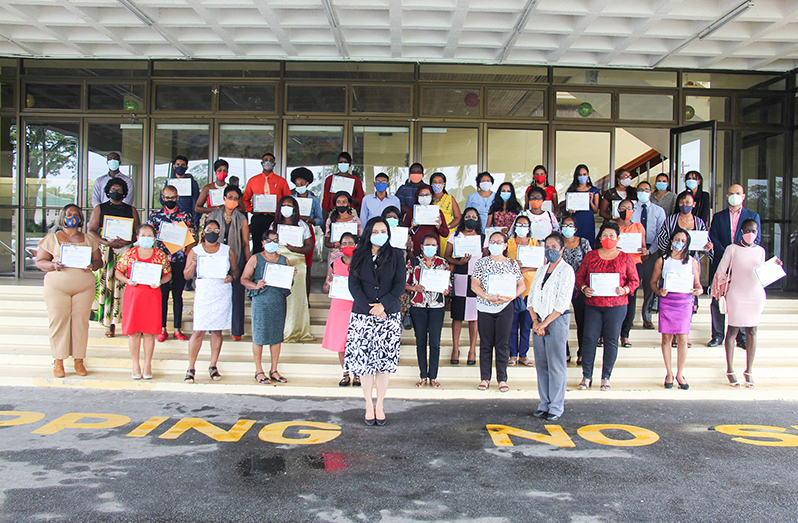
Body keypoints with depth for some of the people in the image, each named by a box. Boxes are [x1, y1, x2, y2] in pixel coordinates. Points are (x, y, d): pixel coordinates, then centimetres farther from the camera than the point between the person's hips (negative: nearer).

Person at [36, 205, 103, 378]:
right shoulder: (51, 238, 11)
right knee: (58, 321, -4)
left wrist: (92, 265, -10)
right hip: (57, 286, -1)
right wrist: (54, 265, -14)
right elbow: (39, 262, 7)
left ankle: (79, 360, 6)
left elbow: (99, 260, 13)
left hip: (84, 286, 1)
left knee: (81, 321, -2)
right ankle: (58, 362, 5)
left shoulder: (89, 239, 16)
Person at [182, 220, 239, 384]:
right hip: (203, 294, -1)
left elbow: (235, 270, 15)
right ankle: (191, 369, 3)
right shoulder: (195, 251, 7)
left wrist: (231, 277, -7)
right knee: (198, 331, -6)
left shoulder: (227, 250, 10)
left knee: (217, 331, 4)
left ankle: (213, 367, 15)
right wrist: (193, 263, -12)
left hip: (223, 295, 1)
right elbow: (187, 276, 7)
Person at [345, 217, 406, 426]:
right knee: (363, 360, 0)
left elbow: (400, 285, -1)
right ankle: (369, 405, 13)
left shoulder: (396, 256, 6)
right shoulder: (359, 256, 8)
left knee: (384, 361, 1)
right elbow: (353, 284, 1)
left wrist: (383, 305, -14)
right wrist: (369, 307, -11)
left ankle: (380, 405, 12)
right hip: (362, 315, 1)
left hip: (389, 316, 0)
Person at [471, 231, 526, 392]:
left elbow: (522, 285, 5)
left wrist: (511, 296, -14)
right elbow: (474, 285, -3)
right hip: (485, 307, 0)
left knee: (503, 344, 2)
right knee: (486, 344, 4)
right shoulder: (481, 262, 4)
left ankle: (502, 379, 10)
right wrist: (488, 297, -18)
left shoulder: (512, 264, 7)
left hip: (505, 308, 0)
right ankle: (485, 378, 12)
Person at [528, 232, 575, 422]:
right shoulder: (542, 270, 16)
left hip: (557, 320, -6)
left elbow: (563, 302, -11)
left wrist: (545, 323, -13)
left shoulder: (566, 270, -3)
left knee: (556, 365, -4)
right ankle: (544, 404, 15)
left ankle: (556, 407, 4)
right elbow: (532, 297, 11)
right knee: (541, 364, 7)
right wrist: (535, 321, -4)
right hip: (539, 322, 6)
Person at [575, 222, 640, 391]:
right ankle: (587, 376, 8)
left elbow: (635, 280, 6)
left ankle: (606, 377, 14)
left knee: (611, 340, 3)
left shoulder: (625, 258, 5)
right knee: (589, 338, -2)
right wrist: (584, 288, -10)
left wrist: (625, 290, -13)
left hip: (616, 305, -1)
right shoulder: (591, 256, 8)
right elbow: (580, 275, 9)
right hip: (592, 304, 1)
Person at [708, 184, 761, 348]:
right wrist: (727, 255, -12)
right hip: (721, 264, 1)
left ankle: (742, 337, 8)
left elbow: (756, 240, 3)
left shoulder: (753, 216, 11)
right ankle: (717, 336, 8)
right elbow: (713, 239, 2)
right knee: (717, 300, 0)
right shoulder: (718, 216, 12)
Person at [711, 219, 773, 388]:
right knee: (733, 330, 1)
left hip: (756, 295, 3)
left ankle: (749, 371, 14)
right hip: (736, 296, -3)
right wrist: (723, 289, 1)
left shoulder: (760, 251, 9)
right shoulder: (732, 249, -2)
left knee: (752, 331, 5)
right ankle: (730, 370, 10)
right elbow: (721, 272, 2)